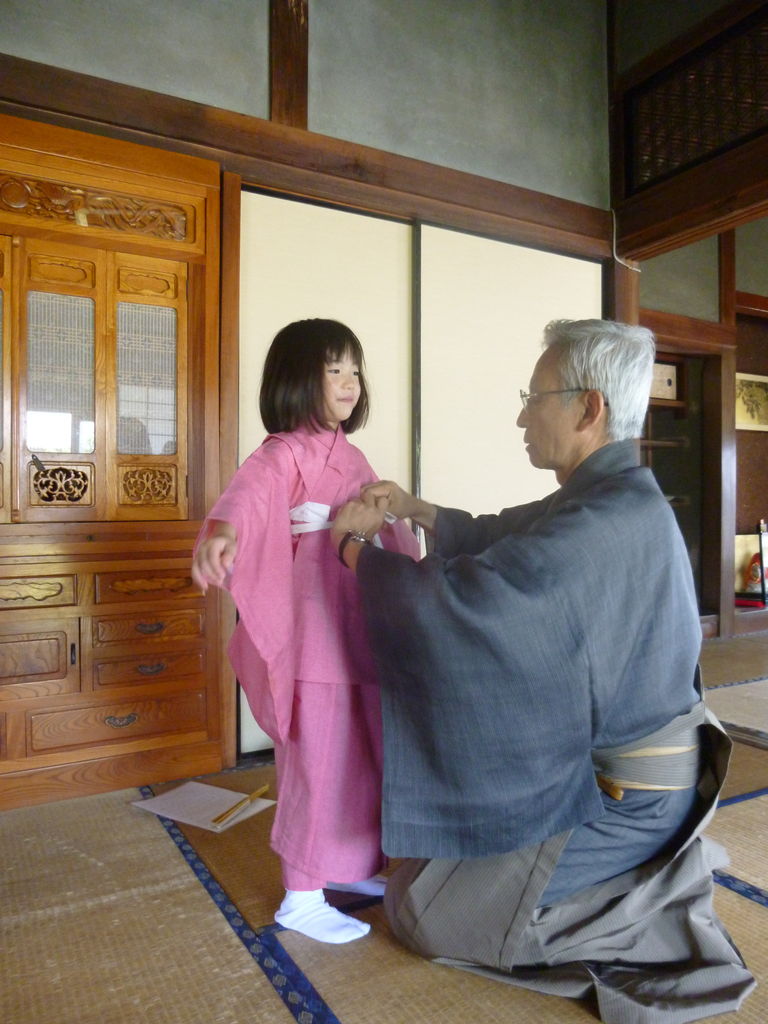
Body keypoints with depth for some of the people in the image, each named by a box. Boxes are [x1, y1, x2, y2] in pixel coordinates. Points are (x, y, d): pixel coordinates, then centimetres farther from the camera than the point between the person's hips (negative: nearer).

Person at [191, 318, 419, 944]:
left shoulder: (350, 455, 15)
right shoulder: (284, 452, -11)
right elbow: (250, 489, -32)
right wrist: (223, 530, -52)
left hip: (363, 632, 8)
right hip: (314, 635, -8)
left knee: (363, 759, 17)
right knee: (320, 764, 0)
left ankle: (345, 868, 37)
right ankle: (300, 898, 19)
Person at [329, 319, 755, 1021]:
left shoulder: (603, 523, -30)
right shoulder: (614, 497, 0)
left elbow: (453, 599, -28)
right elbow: (498, 538, 11)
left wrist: (355, 546, -12)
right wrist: (409, 506, 3)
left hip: (618, 797, -9)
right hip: (622, 766, 9)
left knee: (415, 906, 2)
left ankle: (651, 902, 3)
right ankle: (658, 874, 21)